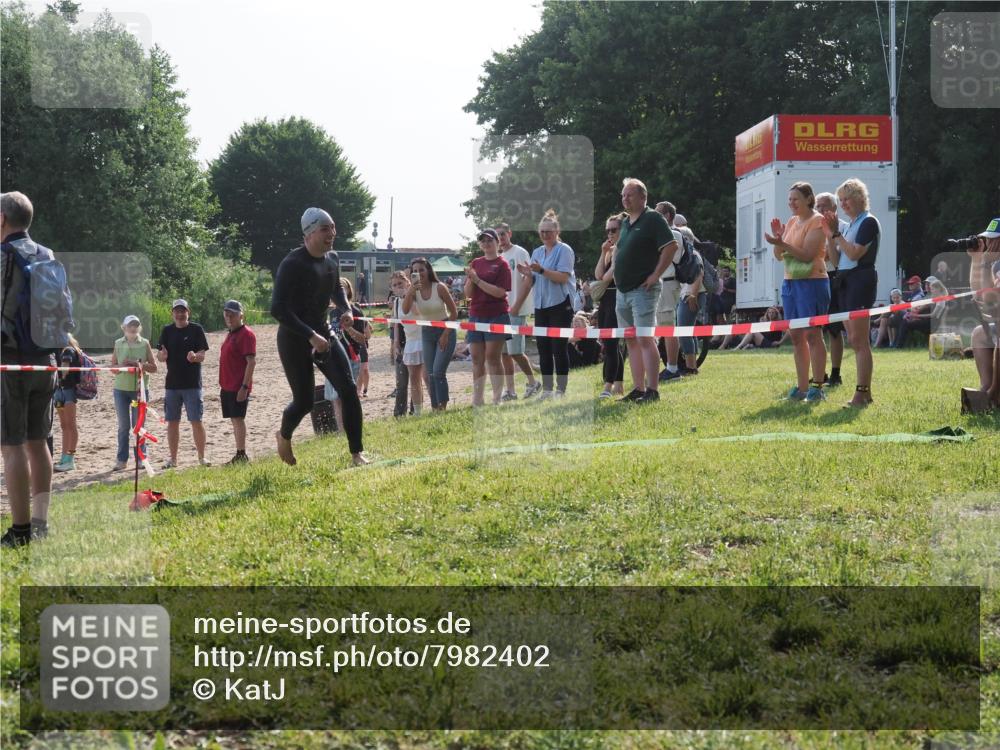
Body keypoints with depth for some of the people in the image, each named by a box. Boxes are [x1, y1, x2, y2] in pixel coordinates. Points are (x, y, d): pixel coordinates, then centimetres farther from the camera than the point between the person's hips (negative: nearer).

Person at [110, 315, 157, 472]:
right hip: (121, 388, 1)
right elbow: (112, 367, 6)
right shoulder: (118, 344, 6)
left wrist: (140, 365, -16)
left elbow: (154, 367, 2)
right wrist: (122, 365, -14)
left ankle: (141, 458, 11)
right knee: (123, 426, 5)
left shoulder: (144, 343, 2)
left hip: (140, 388, -1)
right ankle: (122, 460, 9)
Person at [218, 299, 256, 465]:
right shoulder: (231, 334, 17)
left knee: (238, 419, -11)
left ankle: (241, 455, -10)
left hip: (238, 387, -9)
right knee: (235, 420, 10)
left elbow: (251, 361, -18)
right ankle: (240, 456, 13)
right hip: (227, 387, 9)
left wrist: (244, 386, -23)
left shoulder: (246, 334, -11)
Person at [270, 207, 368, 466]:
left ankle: (357, 453, -4)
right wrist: (310, 336, -29)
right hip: (294, 338, -6)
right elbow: (277, 309, -24)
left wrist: (345, 310, 4)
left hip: (322, 333, 6)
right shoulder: (293, 264, -20)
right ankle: (284, 437, 34)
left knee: (349, 389, -9)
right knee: (304, 401, 0)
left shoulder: (332, 259, 2)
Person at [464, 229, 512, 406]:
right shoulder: (475, 263, 12)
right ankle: (477, 401, 10)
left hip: (496, 316, -5)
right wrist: (469, 279, -10)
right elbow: (468, 294, 10)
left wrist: (477, 280, -17)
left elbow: (500, 292, -15)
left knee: (492, 357, -7)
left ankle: (497, 400, -3)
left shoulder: (502, 264, -3)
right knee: (477, 359, 6)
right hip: (476, 316, 5)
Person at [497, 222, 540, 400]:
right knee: (504, 352, 5)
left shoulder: (520, 253, -6)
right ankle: (510, 391, 9)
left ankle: (533, 382, 7)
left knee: (514, 351, -10)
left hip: (516, 310, -8)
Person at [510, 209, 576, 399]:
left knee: (558, 348, -5)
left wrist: (541, 270, -26)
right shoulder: (537, 252, 15)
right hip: (541, 306, 7)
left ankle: (560, 389, 0)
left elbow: (563, 277, -18)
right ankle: (546, 389, 14)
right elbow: (529, 281, 16)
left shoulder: (564, 250, -6)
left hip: (560, 305, -7)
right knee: (543, 349, 8)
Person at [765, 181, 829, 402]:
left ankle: (817, 386, -4)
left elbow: (807, 254, -17)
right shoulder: (792, 222, 15)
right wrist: (778, 239, -5)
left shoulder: (817, 221, -7)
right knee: (796, 336, 7)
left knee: (812, 334, -7)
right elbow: (779, 256, 13)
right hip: (790, 282, 8)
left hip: (812, 282, -8)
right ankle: (802, 386, 12)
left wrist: (782, 244, -24)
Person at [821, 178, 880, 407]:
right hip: (844, 282, 9)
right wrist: (829, 236, 5)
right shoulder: (848, 225, 18)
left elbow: (854, 253, -18)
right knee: (855, 340, 9)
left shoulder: (868, 222, -7)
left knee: (858, 340, -12)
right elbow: (836, 260, 15)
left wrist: (836, 234, -12)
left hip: (861, 280, -9)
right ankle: (864, 393, 13)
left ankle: (862, 392, -13)